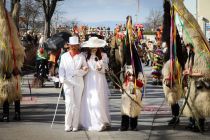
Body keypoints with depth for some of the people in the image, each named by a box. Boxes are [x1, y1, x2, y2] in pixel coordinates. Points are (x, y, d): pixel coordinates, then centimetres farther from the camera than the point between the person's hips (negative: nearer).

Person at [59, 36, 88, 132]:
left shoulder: (81, 57, 9)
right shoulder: (64, 56, 9)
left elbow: (85, 69, 10)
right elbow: (61, 69, 8)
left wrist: (83, 70, -12)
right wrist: (62, 80, -4)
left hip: (78, 82, 1)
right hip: (67, 82, -1)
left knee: (77, 104, 2)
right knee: (69, 103, -9)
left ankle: (75, 125, 6)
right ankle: (68, 125, -5)